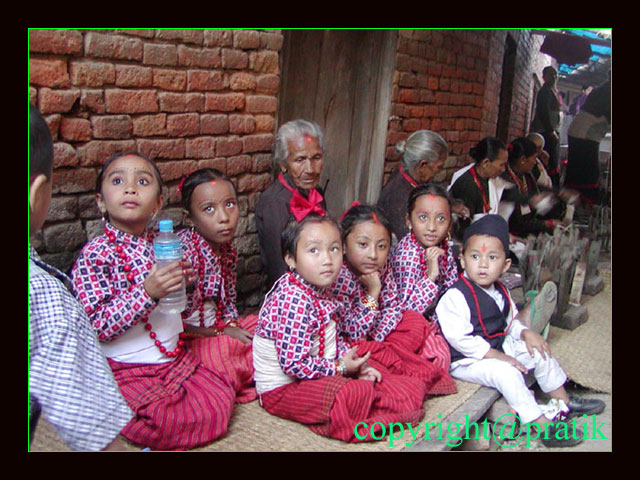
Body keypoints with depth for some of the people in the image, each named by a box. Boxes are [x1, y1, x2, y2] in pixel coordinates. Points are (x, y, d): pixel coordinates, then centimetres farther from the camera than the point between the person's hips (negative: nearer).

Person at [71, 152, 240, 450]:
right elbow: (97, 327, -20)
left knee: (220, 404, -6)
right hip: (126, 369, -6)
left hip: (176, 356, 6)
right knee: (164, 425, -21)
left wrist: (182, 279, -1)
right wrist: (147, 292, -30)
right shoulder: (95, 254, -14)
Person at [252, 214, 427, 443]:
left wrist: (356, 365, -2)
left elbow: (334, 340, 14)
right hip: (283, 388, -10)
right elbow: (293, 363, -30)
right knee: (355, 395, -24)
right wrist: (340, 368, -18)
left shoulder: (321, 292, 2)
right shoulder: (293, 301, -29)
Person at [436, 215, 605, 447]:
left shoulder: (500, 292, 6)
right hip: (465, 361, -9)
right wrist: (496, 356, -25)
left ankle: (563, 402, 27)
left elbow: (510, 321, 20)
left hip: (499, 347, 9)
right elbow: (460, 338, -27)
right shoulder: (455, 297, -23)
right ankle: (544, 426, -22)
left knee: (539, 353, 8)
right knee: (505, 372, -30)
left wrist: (525, 333, -2)